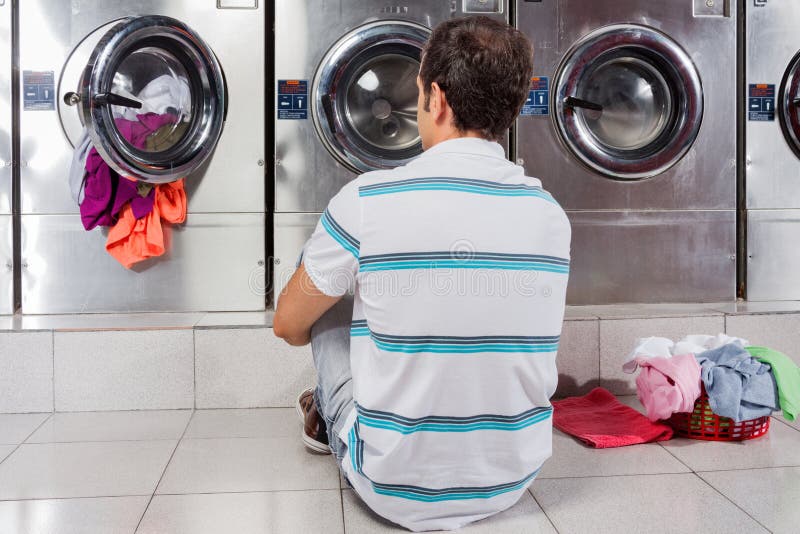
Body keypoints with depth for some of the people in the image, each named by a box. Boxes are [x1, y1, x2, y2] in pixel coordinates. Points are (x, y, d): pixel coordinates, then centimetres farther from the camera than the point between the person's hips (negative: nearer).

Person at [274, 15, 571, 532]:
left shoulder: (367, 200, -17)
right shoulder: (551, 214, -3)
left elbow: (290, 325, -1)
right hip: (510, 486, 4)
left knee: (331, 305, 16)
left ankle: (329, 418, 41)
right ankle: (328, 417, 42)